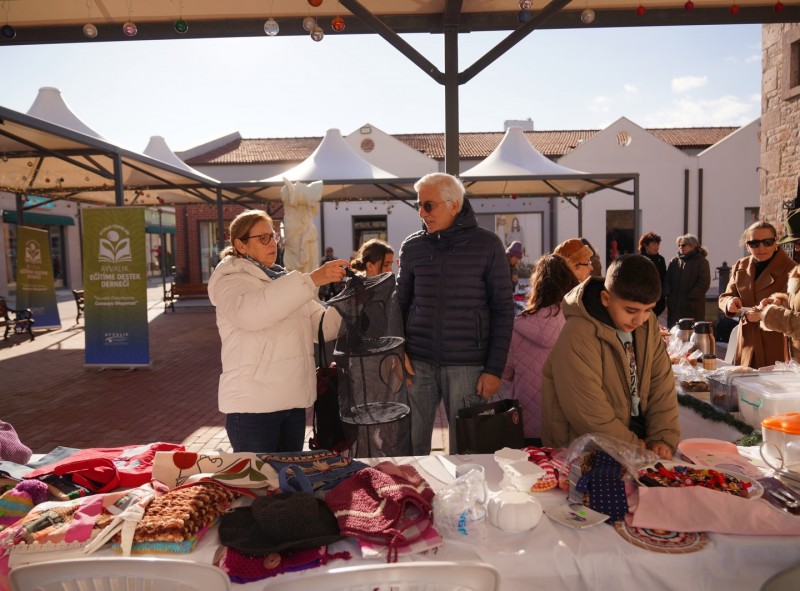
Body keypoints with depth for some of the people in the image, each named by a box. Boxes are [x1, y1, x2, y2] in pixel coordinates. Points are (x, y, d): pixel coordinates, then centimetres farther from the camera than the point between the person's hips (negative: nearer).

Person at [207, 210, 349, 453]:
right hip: (253, 404, -6)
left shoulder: (285, 281, 17)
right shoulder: (231, 280, -5)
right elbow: (250, 312, -29)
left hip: (293, 400, 7)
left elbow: (322, 326, 10)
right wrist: (312, 279, -33)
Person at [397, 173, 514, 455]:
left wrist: (494, 369, -5)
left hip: (467, 365, -2)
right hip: (418, 363, 2)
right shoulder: (411, 247, 6)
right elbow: (400, 304, 12)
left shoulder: (487, 244, -2)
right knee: (411, 446, 8)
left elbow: (502, 310, -1)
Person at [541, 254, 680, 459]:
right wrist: (635, 447, -12)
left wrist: (663, 438, -8)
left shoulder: (648, 322, -2)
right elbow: (591, 415, -22)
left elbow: (661, 382, 1)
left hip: (637, 432, 6)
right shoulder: (579, 337, -25)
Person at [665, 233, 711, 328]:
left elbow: (704, 283, -7)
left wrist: (689, 297, -13)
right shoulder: (674, 261, 13)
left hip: (693, 307, -4)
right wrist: (668, 294, -6)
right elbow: (667, 279, 9)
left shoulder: (701, 262, 1)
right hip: (674, 306, 4)